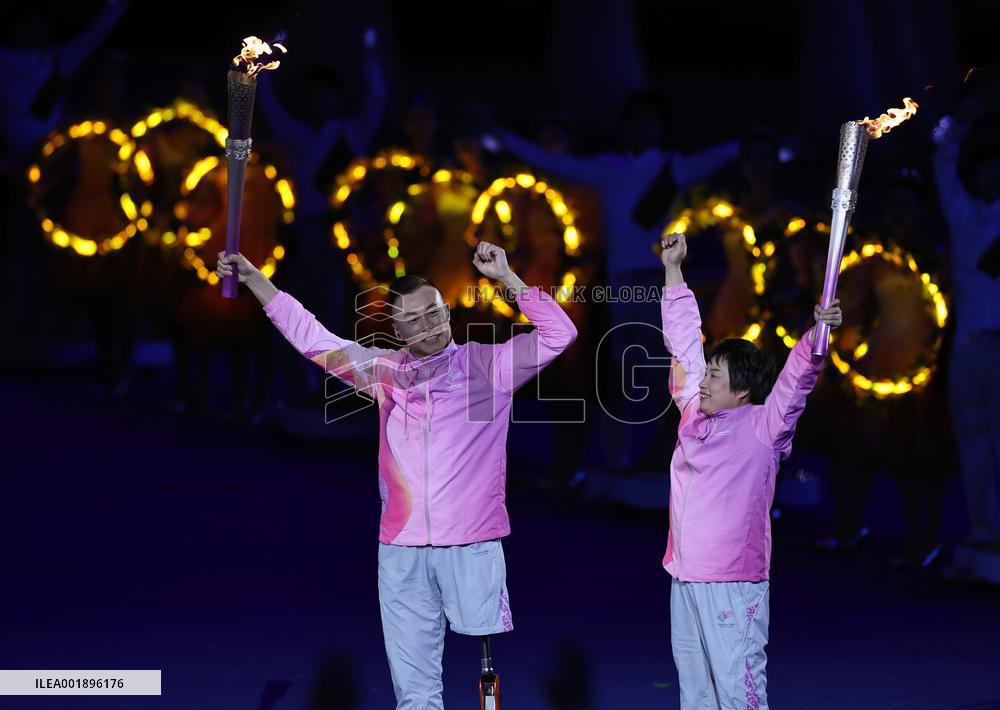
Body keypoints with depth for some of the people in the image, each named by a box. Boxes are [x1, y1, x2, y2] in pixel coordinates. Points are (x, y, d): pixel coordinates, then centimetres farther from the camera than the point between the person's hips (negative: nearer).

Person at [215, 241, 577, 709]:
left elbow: (558, 335, -5)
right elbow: (312, 339, 19)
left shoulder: (486, 364, 3)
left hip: (472, 548, -3)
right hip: (401, 554, 3)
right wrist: (254, 279, 18)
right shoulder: (385, 372, 13)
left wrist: (505, 277, -9)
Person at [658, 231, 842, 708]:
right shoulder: (695, 416, 11)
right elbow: (684, 344, 17)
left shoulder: (761, 428, -5)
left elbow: (795, 381, -20)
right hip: (685, 579, 7)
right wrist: (673, 270, 20)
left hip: (733, 583, -7)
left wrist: (817, 335, -38)